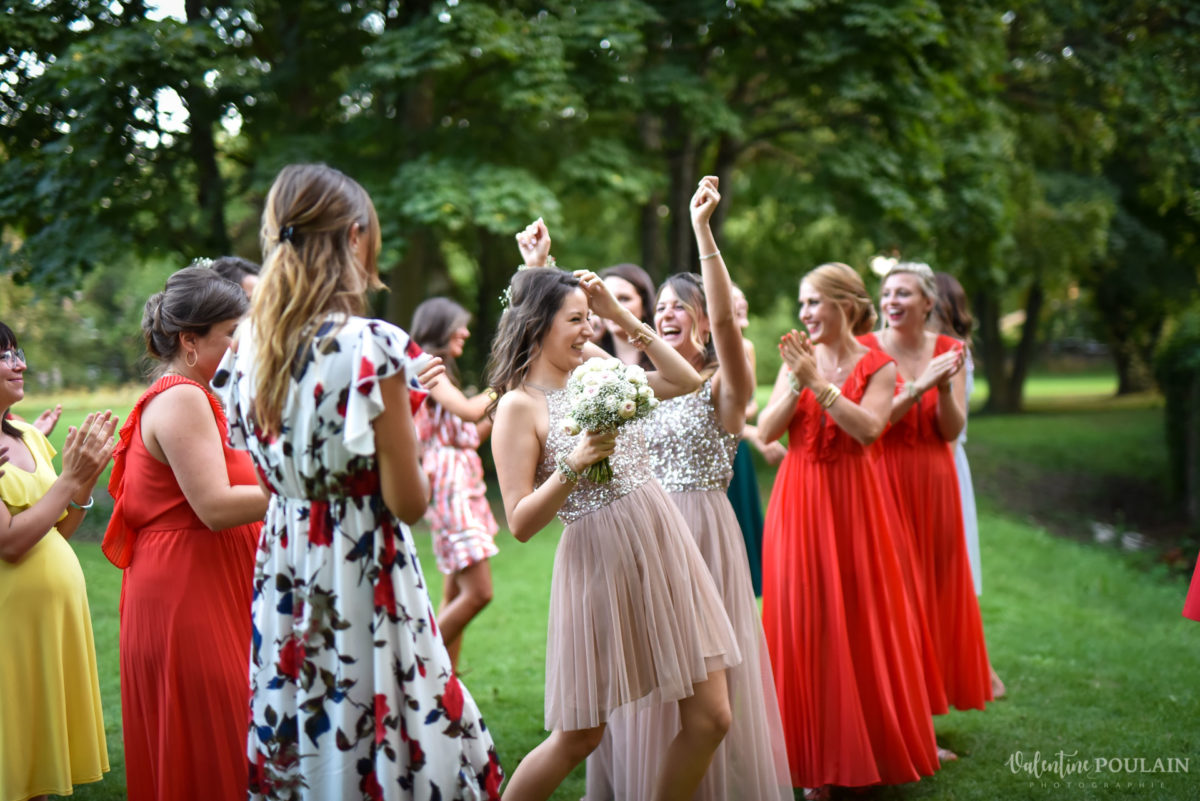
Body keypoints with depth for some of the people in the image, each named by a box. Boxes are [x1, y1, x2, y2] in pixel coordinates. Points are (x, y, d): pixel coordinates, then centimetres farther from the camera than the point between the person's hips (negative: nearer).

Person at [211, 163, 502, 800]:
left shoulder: (247, 348, 3)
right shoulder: (373, 346, -18)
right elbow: (408, 501, -13)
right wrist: (409, 433, 3)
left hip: (282, 573, 7)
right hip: (362, 577, -7)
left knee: (301, 748, 15)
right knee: (371, 750, 3)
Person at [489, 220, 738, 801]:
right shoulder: (519, 407, -9)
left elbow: (685, 381, 13)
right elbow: (520, 523, -11)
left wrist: (620, 316, 7)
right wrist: (573, 465, -23)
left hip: (665, 544, 6)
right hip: (599, 558, -6)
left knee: (709, 718, 5)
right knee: (578, 737, 5)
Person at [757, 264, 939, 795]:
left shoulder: (878, 366, -1)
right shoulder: (799, 360, 7)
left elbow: (868, 428, -17)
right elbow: (766, 430, -2)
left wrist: (817, 382, -20)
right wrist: (796, 383, -15)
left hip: (850, 500, -2)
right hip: (797, 501, 3)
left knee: (857, 619, 1)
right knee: (801, 623, 3)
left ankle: (867, 747, 18)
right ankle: (815, 757, 15)